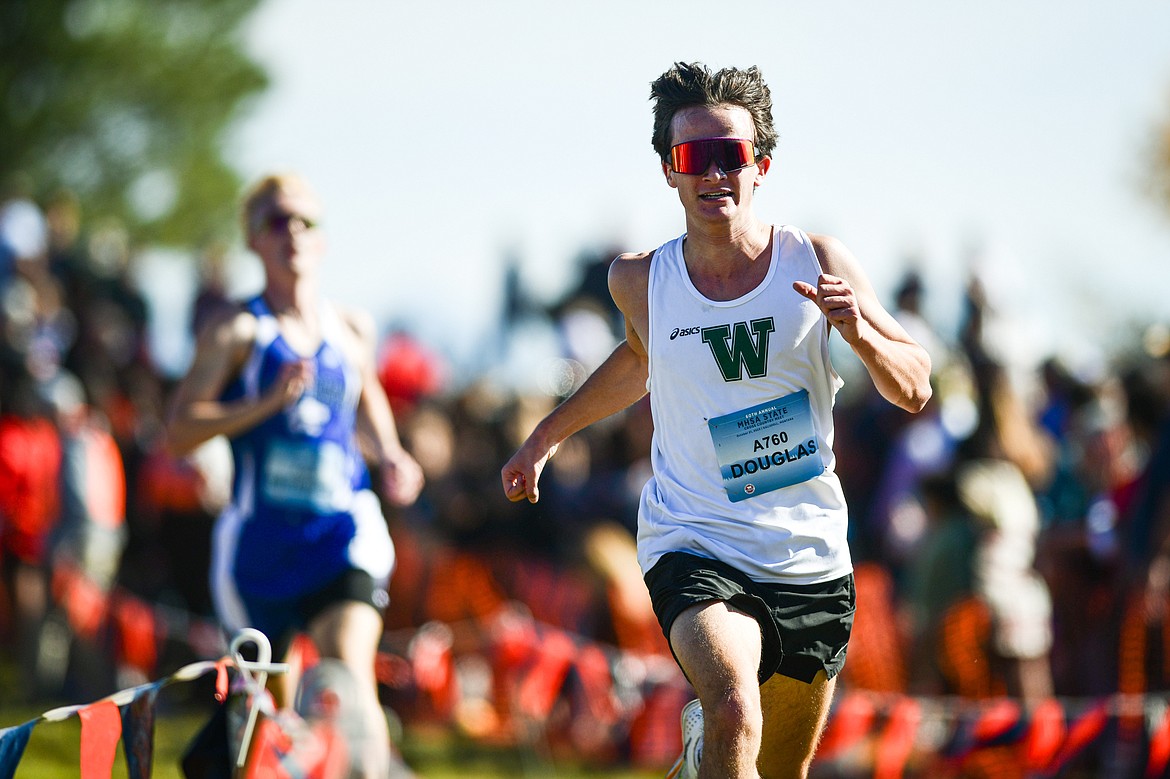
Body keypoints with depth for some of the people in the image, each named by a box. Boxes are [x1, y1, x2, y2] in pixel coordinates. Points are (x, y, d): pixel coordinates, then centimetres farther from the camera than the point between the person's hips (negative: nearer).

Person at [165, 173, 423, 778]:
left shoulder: (352, 329, 9)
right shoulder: (236, 331, -3)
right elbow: (179, 431, -10)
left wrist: (389, 459, 11)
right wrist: (269, 401, -21)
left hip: (344, 529, 1)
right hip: (263, 536, -1)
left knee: (349, 676, -20)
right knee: (270, 700, 9)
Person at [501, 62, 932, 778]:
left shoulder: (817, 265, -5)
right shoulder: (640, 281, -2)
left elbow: (915, 391, 0)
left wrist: (860, 333, -19)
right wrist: (549, 434, 25)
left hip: (810, 557, 2)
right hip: (694, 546, -2)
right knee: (735, 715, -32)